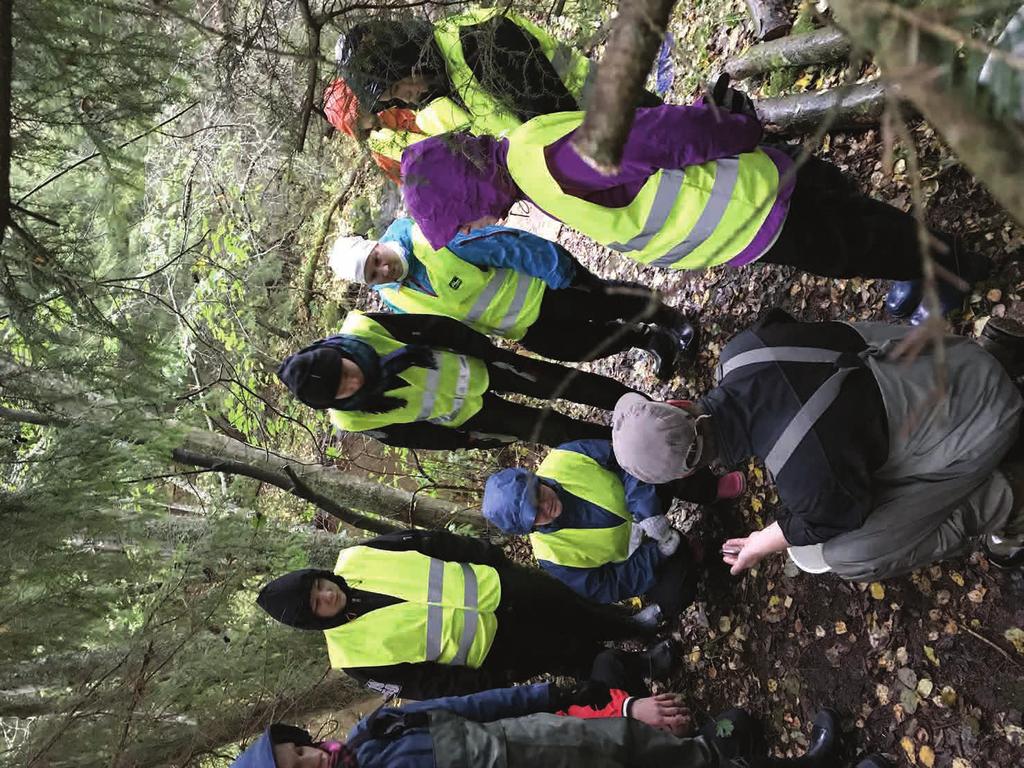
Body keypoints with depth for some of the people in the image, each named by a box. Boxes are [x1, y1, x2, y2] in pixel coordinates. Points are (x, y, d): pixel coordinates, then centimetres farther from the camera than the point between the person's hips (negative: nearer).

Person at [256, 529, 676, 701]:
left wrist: (494, 559, 3)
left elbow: (432, 541, 0)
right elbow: (425, 684, -13)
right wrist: (497, 686, -15)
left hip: (496, 588, 3)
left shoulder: (356, 559, -10)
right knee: (576, 659, 2)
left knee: (580, 613, 10)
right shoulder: (354, 655, -16)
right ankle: (641, 669, 29)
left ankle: (631, 623, 39)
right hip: (496, 652, -3)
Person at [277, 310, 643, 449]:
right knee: (551, 430, 0)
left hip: (475, 366, 1)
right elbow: (410, 436, -12)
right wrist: (473, 440, -8)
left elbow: (433, 326, -15)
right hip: (467, 415, -1)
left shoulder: (361, 328, -27)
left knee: (561, 383, 5)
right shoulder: (352, 418, -25)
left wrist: (486, 350, -9)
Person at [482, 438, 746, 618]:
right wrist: (658, 553, -25)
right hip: (633, 557, -2)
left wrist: (645, 506, -27)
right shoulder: (551, 556, -27)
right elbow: (604, 589, -20)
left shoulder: (561, 461, -25)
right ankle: (686, 558, 7)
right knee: (674, 593, -29)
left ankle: (711, 489, 9)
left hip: (644, 507, 3)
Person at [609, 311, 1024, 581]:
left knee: (850, 555, -7)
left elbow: (837, 519, -12)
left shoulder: (804, 474, -36)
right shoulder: (740, 349, -18)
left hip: (976, 427, -6)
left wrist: (763, 544, 5)